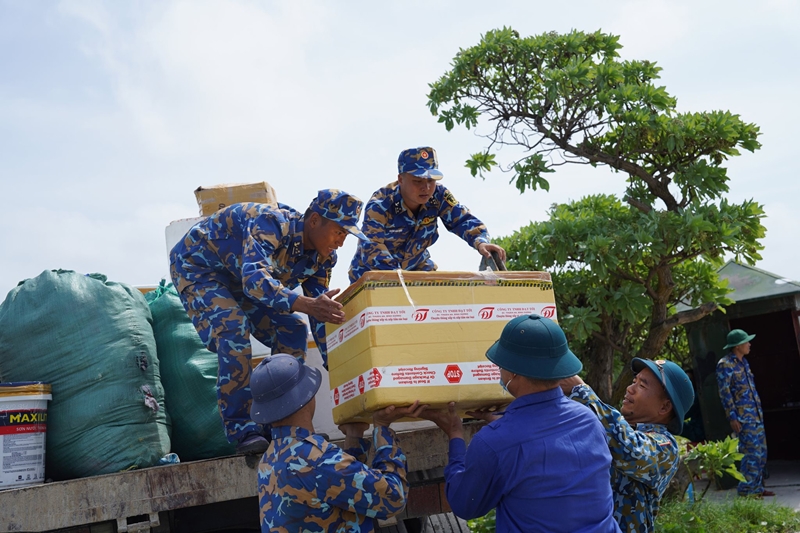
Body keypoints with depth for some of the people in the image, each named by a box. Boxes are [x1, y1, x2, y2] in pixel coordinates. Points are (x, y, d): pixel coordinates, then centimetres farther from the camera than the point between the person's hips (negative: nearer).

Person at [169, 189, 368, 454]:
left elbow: (321, 313, -8)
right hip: (197, 267, -7)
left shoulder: (323, 256, -13)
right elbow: (255, 279, -51)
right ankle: (243, 430, -24)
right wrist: (305, 304, -66)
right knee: (233, 328, -29)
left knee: (293, 332, -4)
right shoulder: (271, 224, -36)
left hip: (239, 281, 7)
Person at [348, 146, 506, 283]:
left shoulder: (439, 195, -18)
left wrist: (480, 242, -42)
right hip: (372, 272, -3)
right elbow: (372, 248, -37)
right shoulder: (379, 205, -29)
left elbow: (463, 220, -18)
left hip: (416, 266, 4)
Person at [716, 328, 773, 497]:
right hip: (743, 417, -9)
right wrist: (732, 417, -17)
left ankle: (757, 487, 21)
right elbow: (724, 392, -15)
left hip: (755, 414, 9)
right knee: (751, 453, -8)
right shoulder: (725, 364, -12)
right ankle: (746, 490, 0)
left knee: (761, 452, 12)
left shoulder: (743, 362, 15)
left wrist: (759, 410, 19)